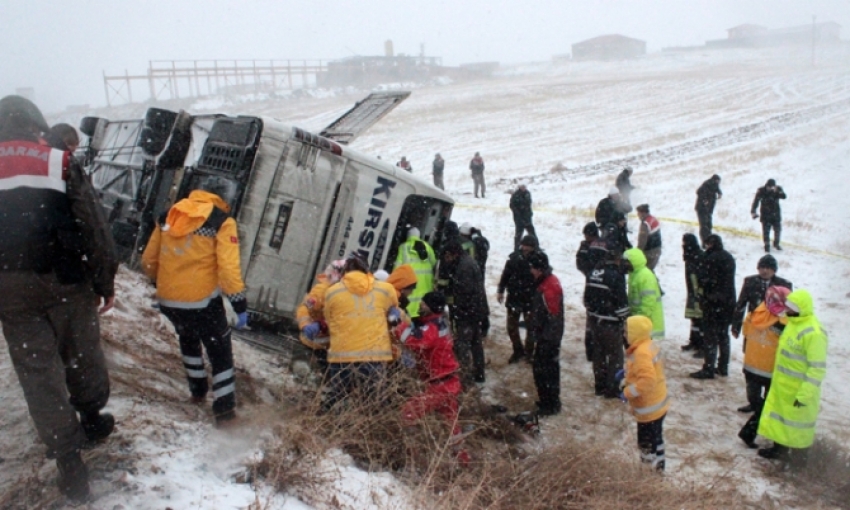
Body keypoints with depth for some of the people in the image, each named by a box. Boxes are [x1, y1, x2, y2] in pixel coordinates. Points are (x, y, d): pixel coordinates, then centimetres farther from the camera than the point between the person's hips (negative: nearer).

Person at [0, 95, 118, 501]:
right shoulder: (60, 163, 0)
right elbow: (94, 227, -4)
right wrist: (105, 282, 3)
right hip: (63, 279, -1)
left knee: (37, 368, 6)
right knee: (81, 353, 18)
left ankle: (68, 460, 8)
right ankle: (92, 420, 36)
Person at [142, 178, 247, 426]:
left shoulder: (170, 215, 9)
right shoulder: (222, 222, -7)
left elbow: (148, 261, 14)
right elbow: (228, 267, -17)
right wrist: (240, 304, -13)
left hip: (168, 300, 5)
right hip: (203, 301, -5)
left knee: (188, 339, 32)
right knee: (220, 352, 10)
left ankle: (198, 389, 42)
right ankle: (224, 409, 9)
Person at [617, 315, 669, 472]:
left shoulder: (642, 353, -27)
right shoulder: (650, 345, 4)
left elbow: (647, 380, -34)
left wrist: (628, 392, -25)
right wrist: (627, 373, 10)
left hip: (649, 408, -10)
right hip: (656, 404, 10)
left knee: (648, 443, 3)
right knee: (654, 439, 22)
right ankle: (656, 469, 35)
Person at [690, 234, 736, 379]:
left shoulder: (711, 259, -17)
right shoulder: (729, 258, 9)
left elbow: (703, 280, -16)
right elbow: (730, 280, 14)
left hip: (713, 303, -8)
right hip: (728, 302, 8)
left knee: (710, 336, -2)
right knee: (723, 335, 16)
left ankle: (709, 369, 0)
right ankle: (723, 367, 24)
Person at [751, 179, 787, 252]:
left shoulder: (778, 189, -7)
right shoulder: (761, 191, -13)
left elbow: (784, 196, -24)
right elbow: (756, 201, -11)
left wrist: (777, 191, -41)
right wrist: (753, 212, -18)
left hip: (776, 214, 3)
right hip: (765, 214, -3)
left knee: (778, 229, 10)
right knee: (766, 231, -4)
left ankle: (776, 244, 32)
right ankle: (767, 245, 13)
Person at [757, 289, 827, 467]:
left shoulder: (813, 333, -27)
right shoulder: (793, 322, 3)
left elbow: (818, 368, -26)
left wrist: (805, 394, -25)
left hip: (798, 389, -9)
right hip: (782, 384, 9)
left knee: (797, 421, 8)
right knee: (779, 415, 20)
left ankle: (798, 457, 26)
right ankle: (779, 448, 37)